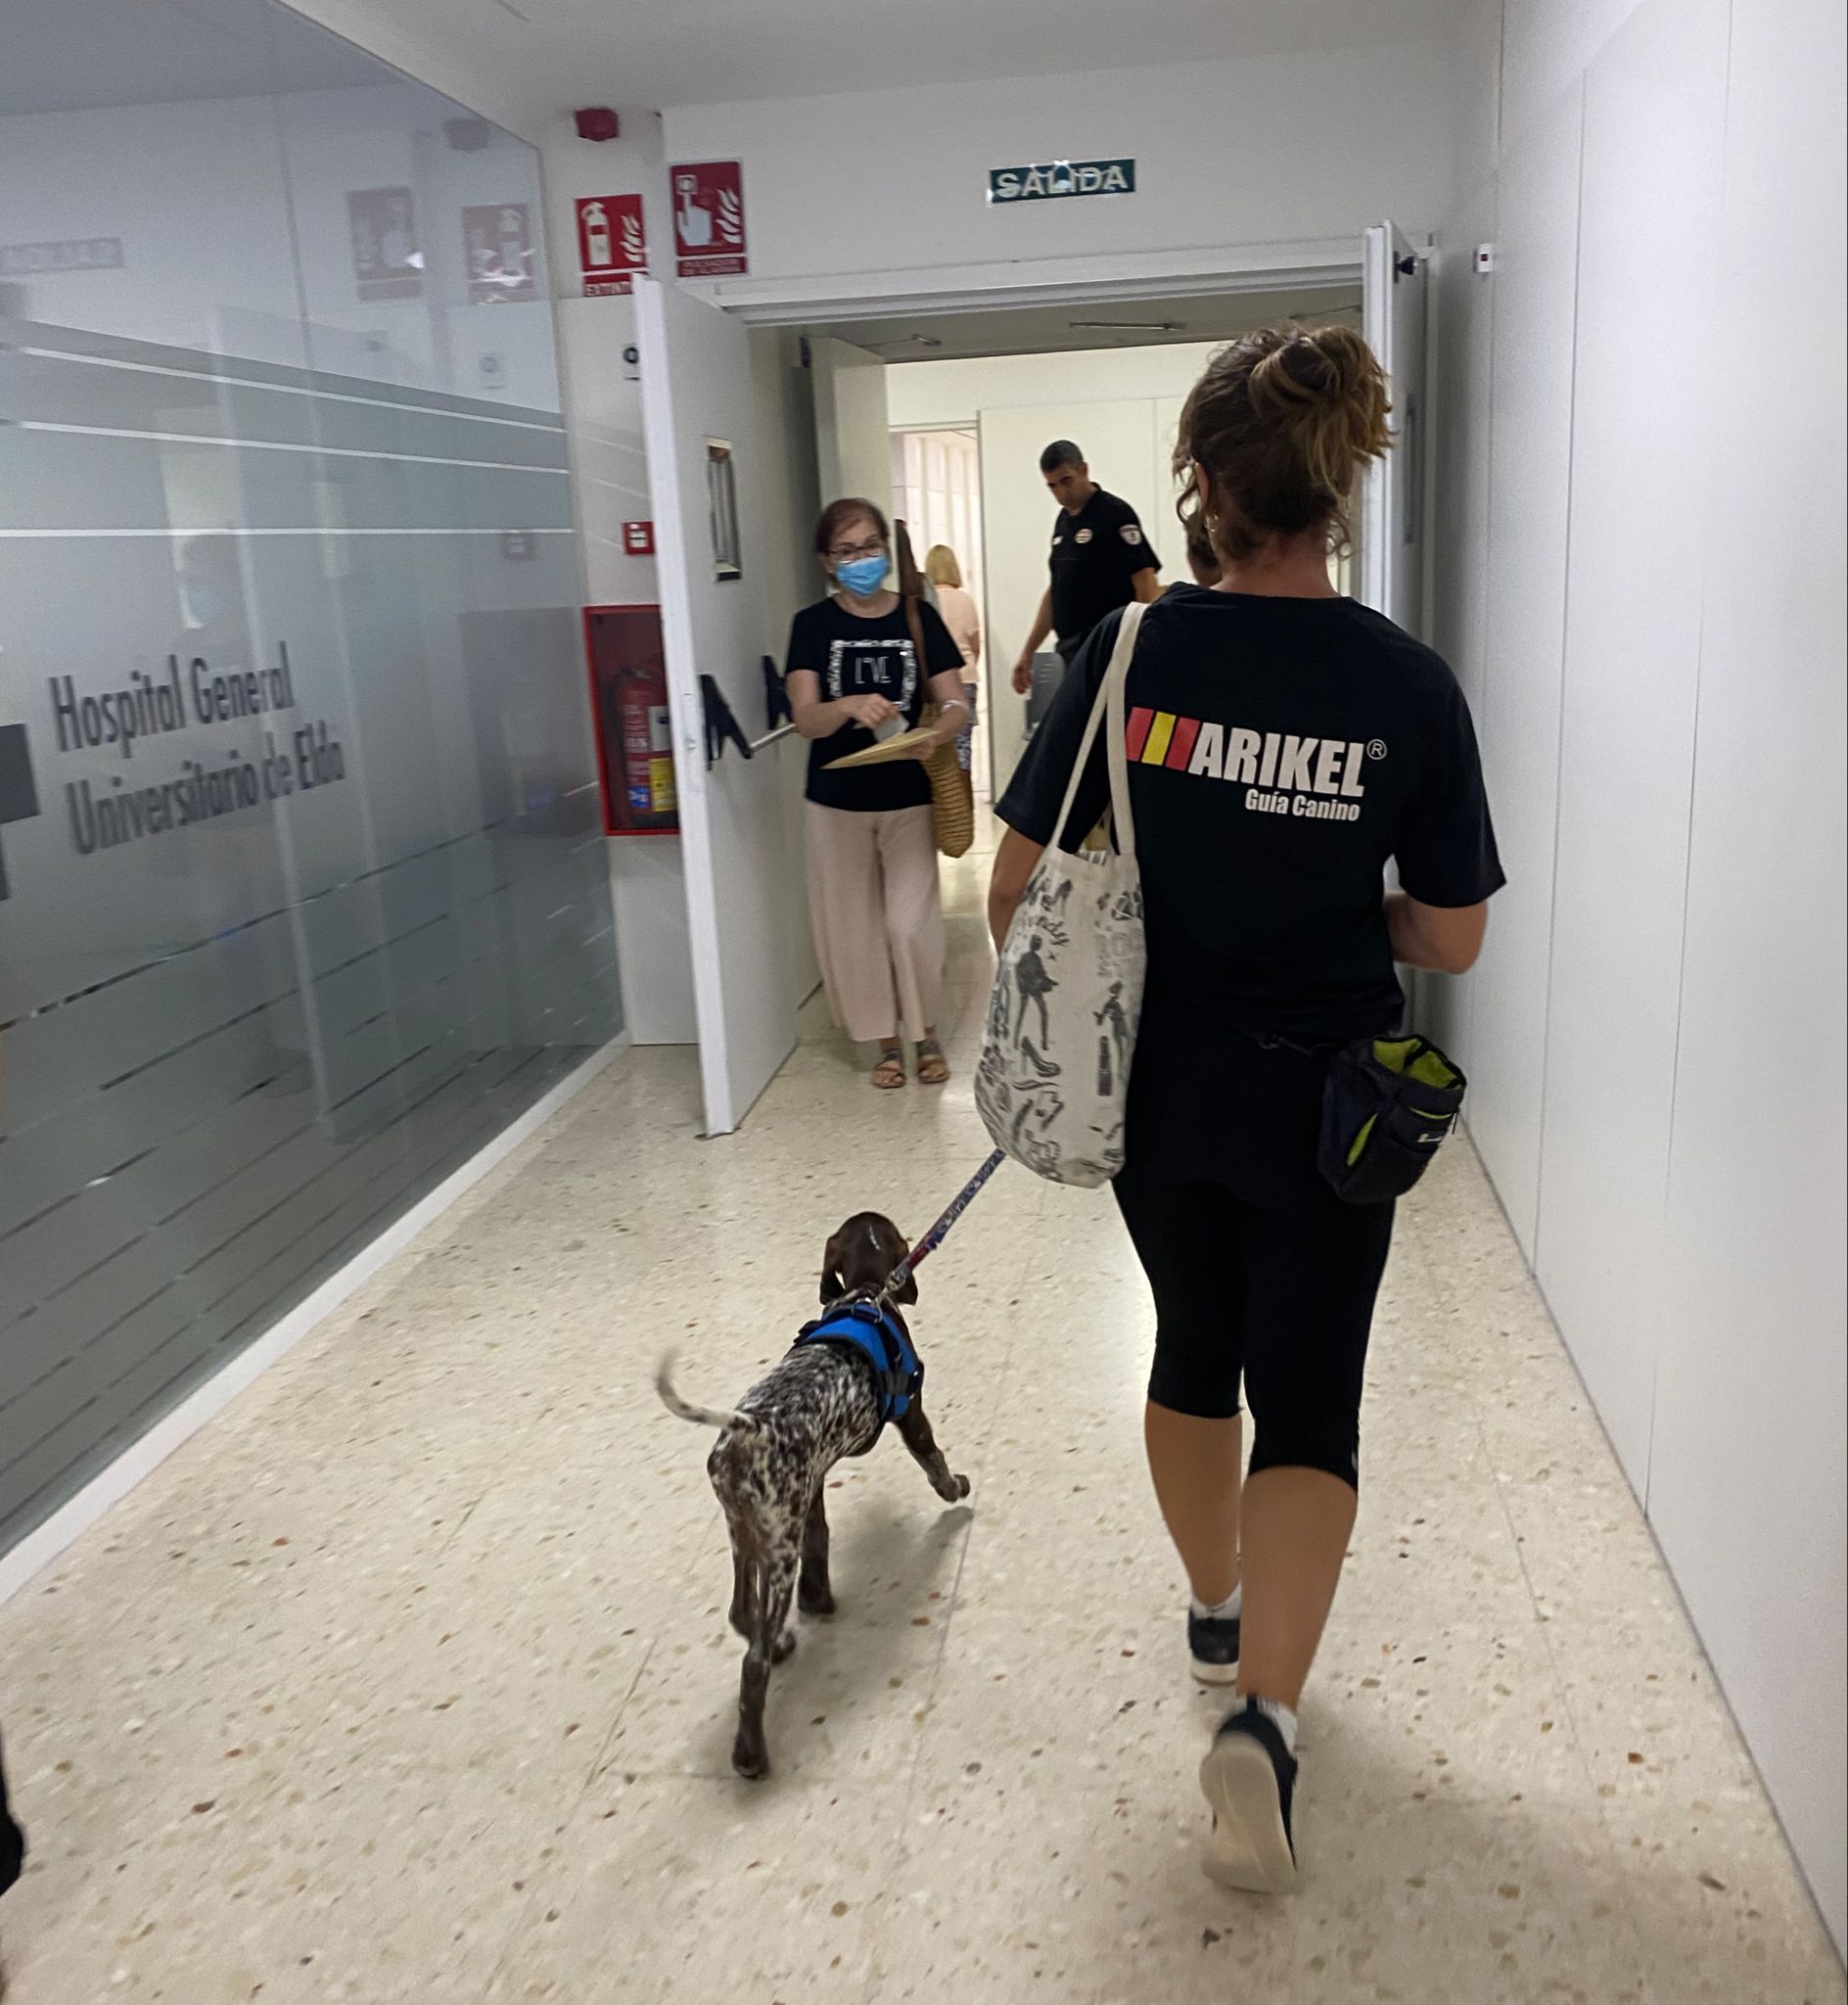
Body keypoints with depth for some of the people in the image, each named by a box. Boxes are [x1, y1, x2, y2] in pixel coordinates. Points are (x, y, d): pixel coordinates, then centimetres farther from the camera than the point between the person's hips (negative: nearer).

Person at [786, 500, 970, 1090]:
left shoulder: (918, 616, -1)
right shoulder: (813, 624, -2)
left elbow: (955, 704, -4)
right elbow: (806, 718, -13)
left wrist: (935, 735, -27)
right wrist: (850, 707, -34)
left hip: (908, 798, -1)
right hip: (838, 801, 1)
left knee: (911, 922, -4)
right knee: (854, 925, 7)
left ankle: (926, 1032, 20)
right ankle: (886, 1039, 24)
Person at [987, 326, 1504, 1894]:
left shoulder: (1129, 654, -11)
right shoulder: (1409, 688, -12)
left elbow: (1017, 888, -7)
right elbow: (1450, 940, -6)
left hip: (1159, 1088, 2)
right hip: (1319, 1103, -2)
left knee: (1195, 1350, 24)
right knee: (1309, 1407, 11)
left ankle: (1218, 1609, 43)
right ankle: (1263, 1713, -4)